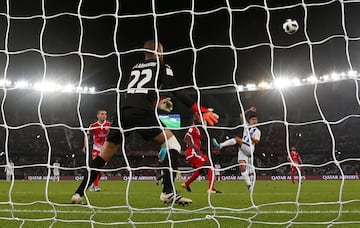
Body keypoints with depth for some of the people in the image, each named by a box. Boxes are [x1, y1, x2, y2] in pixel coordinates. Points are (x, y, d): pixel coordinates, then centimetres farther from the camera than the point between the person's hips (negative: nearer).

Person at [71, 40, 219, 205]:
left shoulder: (135, 68, 31)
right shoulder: (162, 66, 16)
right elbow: (176, 91, 1)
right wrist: (199, 110, -3)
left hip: (123, 110, 6)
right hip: (141, 112, -5)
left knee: (104, 155, 14)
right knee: (173, 145, 3)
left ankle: (79, 193, 13)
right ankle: (168, 192, -12)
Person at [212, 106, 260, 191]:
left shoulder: (257, 131, 5)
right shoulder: (247, 126, 18)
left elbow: (257, 141, -7)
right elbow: (241, 116, 21)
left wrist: (250, 137, -20)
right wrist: (249, 110, 17)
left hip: (249, 149, -5)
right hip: (242, 150, 5)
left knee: (237, 139, -25)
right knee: (242, 168, -7)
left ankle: (219, 145, -29)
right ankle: (249, 185, -6)